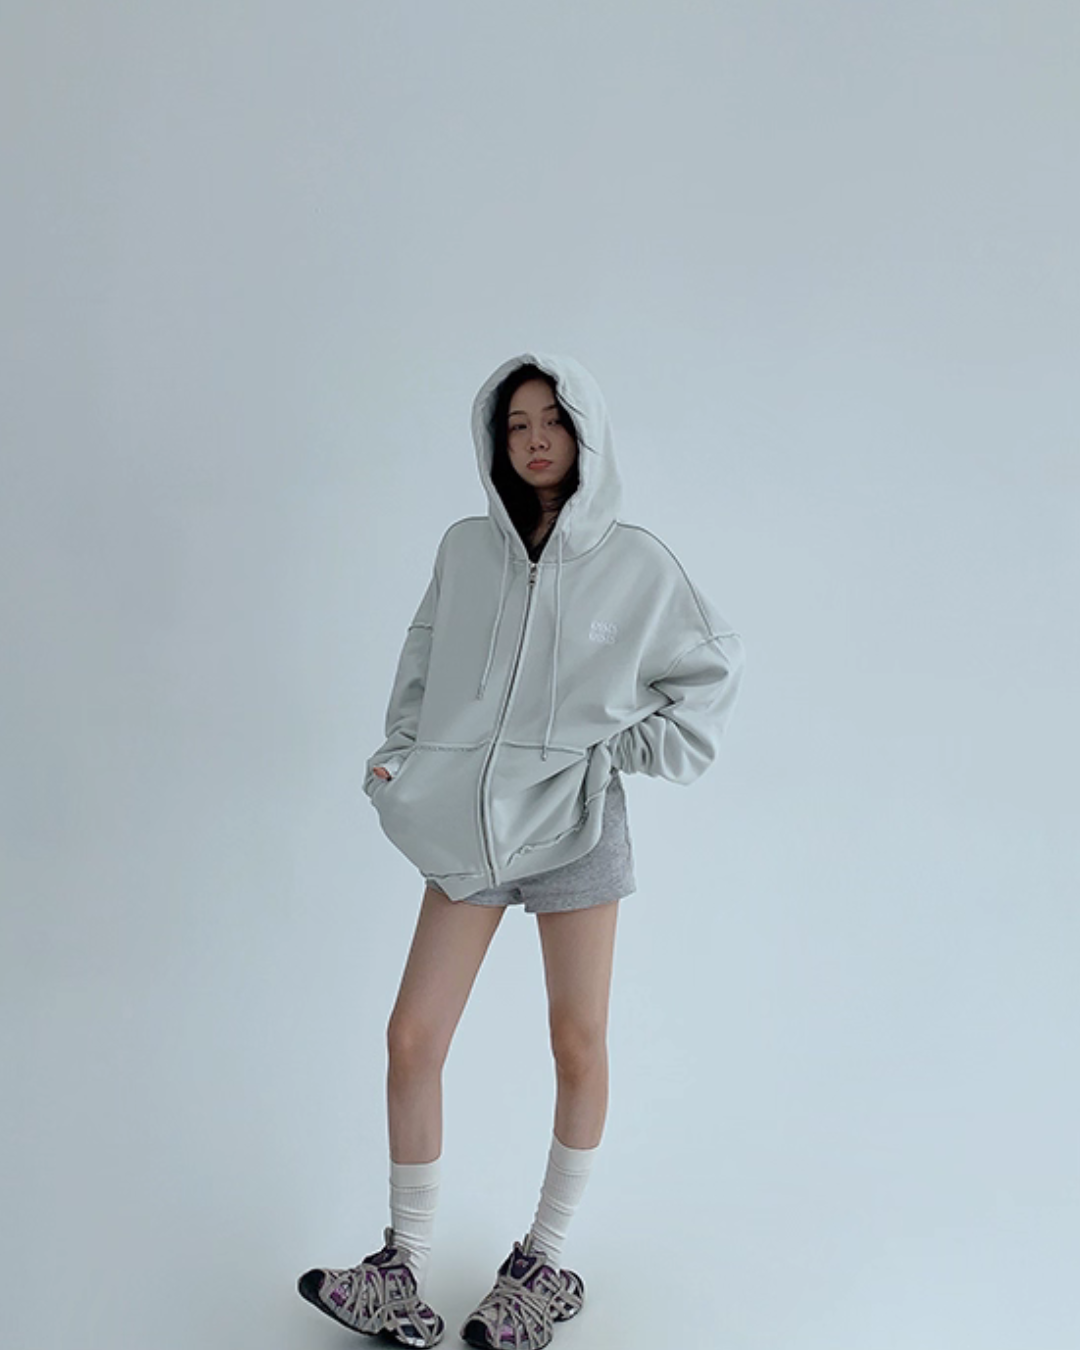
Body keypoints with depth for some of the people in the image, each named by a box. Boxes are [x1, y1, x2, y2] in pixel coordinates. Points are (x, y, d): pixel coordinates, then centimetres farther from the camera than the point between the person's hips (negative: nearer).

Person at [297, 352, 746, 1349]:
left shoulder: (636, 563, -2)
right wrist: (400, 753, 4)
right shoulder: (466, 550, 5)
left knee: (578, 1046, 5)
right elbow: (422, 666, 16)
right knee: (412, 1038, -1)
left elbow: (717, 665, 8)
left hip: (574, 825, -2)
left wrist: (633, 746, -1)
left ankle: (546, 1263, 25)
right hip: (466, 824, 3)